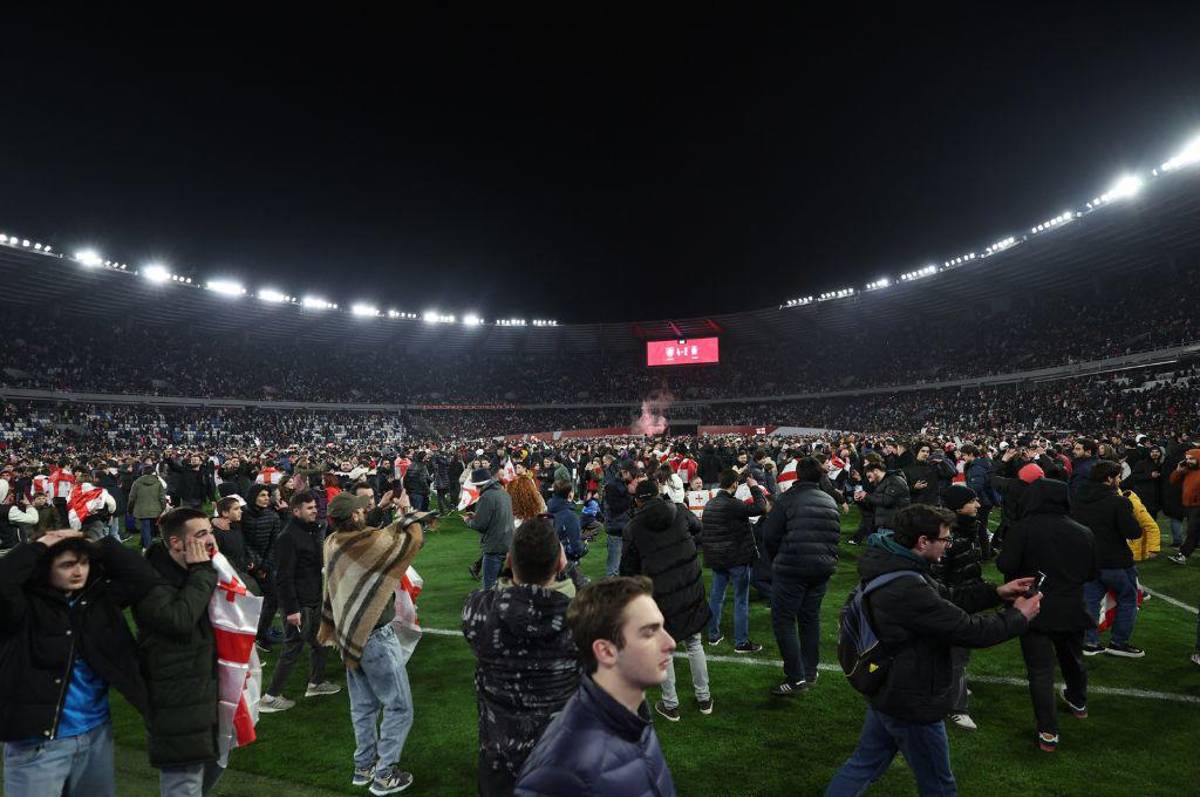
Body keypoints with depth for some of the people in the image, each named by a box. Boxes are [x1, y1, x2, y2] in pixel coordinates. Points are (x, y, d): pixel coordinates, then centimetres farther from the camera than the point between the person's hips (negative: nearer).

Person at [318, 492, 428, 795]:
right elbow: (413, 538, -16)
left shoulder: (333, 543, -1)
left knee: (363, 705, 20)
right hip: (376, 636, -8)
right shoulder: (369, 542, -25)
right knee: (399, 706, 5)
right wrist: (412, 516, 4)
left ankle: (364, 766, 31)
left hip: (351, 634, 8)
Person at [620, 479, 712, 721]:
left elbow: (628, 569, 0)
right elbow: (696, 525, 19)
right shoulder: (679, 511, -3)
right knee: (694, 643, 18)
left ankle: (671, 705, 22)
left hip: (661, 596, -3)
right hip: (691, 589, 3)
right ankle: (704, 699, 29)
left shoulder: (633, 528, -8)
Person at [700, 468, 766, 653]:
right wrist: (755, 487, -9)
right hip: (737, 558, -7)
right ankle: (741, 642, 8)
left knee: (716, 596, 15)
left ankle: (713, 635, 25)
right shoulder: (732, 505, -21)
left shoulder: (709, 504, 5)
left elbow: (702, 533, 11)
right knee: (741, 600, 3)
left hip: (716, 559, 7)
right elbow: (760, 508, -23)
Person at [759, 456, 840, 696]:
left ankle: (796, 677, -2)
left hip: (791, 568, -6)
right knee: (810, 618, 18)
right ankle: (810, 671, 27)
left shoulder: (789, 498, -13)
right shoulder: (830, 501, 7)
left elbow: (770, 534, -12)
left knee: (783, 620, 1)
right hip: (822, 568, 7)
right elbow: (836, 535, 13)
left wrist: (776, 560, 4)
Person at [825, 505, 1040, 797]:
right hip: (912, 704, -9)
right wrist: (1020, 616, -9)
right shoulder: (908, 590, -34)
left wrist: (997, 592, 2)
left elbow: (944, 598, 9)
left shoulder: (889, 565, -3)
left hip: (885, 692, 9)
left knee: (865, 764, 22)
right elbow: (970, 631, -26)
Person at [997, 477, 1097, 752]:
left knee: (1040, 670, 3)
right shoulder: (1083, 532, -4)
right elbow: (1092, 573, 6)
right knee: (1073, 658, 28)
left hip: (1035, 611, -5)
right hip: (1072, 611, 5)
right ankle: (1078, 702, 52)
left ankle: (1048, 733, 4)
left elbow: (1005, 565, -20)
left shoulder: (1023, 528, -18)